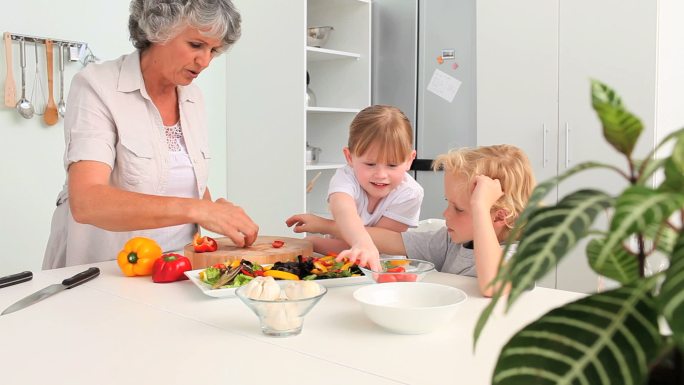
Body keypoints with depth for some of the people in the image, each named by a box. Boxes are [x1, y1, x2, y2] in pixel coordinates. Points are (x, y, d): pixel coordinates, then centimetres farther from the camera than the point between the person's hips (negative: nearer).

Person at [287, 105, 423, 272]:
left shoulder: (409, 194, -16)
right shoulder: (346, 177, -15)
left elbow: (379, 241, -20)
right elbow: (342, 209, -37)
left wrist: (313, 242, -24)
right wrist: (362, 243, -58)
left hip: (385, 269, 0)